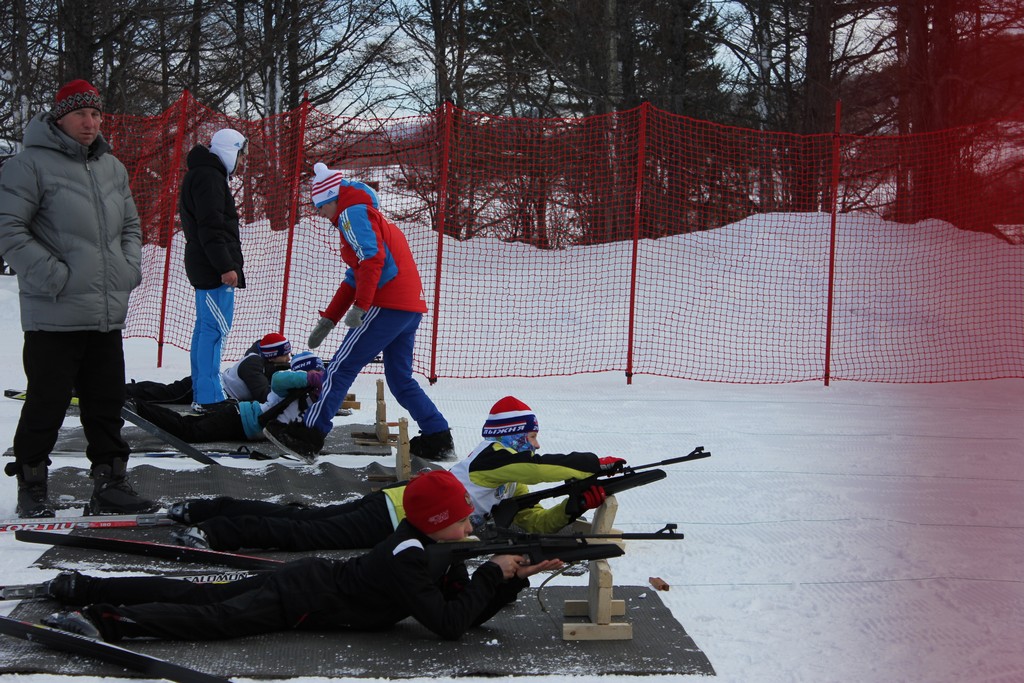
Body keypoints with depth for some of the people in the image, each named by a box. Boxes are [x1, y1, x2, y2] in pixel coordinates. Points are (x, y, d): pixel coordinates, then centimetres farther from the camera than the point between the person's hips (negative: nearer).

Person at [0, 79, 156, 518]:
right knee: (47, 404, 1)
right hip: (55, 314, -6)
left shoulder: (112, 168, 15)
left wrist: (130, 269, 9)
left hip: (108, 314, 6)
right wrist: (53, 275, -16)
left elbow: (130, 227, 25)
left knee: (107, 403, 11)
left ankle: (110, 485, 20)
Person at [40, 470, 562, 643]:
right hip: (301, 600, -8)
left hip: (313, 580, 8)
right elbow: (449, 624, -27)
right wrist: (490, 574, -18)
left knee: (201, 596, 8)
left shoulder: (436, 550, 6)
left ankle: (81, 587, 11)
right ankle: (98, 618, -26)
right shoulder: (407, 558, -23)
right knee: (213, 618, -20)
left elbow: (472, 613, 8)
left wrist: (518, 577, -4)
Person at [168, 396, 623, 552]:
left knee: (301, 520, 6)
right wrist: (596, 466, -16)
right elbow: (540, 466, -22)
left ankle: (202, 511, 8)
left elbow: (537, 522, 16)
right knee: (305, 534, -18)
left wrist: (574, 507, 0)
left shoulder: (510, 487, 19)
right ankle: (215, 532, -22)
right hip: (393, 517, -8)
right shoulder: (494, 457, -8)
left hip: (393, 505, 8)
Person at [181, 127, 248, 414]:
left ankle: (201, 395, 19)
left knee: (205, 328, 13)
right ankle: (208, 398, -10)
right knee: (215, 329, -10)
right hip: (214, 269, -11)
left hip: (208, 268, 11)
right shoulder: (209, 177, -13)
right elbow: (211, 227, -22)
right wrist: (226, 267, -23)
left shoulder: (206, 175, 21)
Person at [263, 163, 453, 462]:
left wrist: (360, 306, -21)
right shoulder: (370, 216, 29)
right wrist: (328, 320, 23)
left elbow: (372, 258, -19)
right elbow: (354, 278, 27)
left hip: (388, 306, -10)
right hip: (411, 307, 10)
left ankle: (308, 436, -7)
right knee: (401, 380, 14)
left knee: (341, 368, -6)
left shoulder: (353, 212, -2)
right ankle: (438, 439, 11)